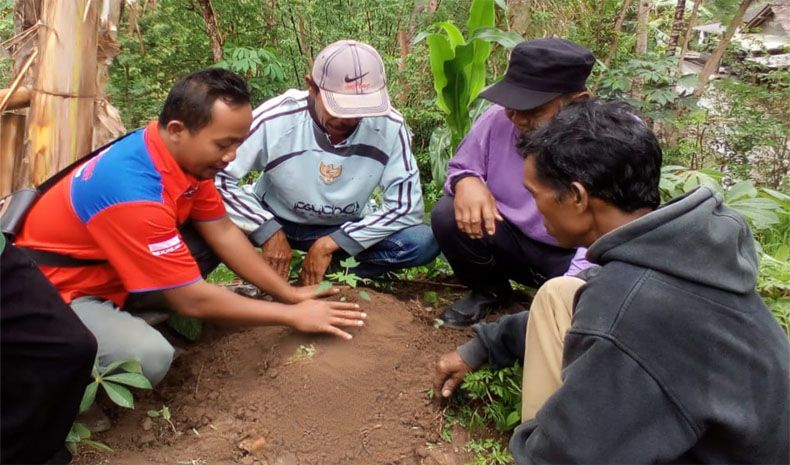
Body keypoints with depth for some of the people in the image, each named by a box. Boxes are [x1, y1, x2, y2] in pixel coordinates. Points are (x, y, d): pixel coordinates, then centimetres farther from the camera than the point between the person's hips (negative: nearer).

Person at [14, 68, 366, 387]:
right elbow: (191, 299, -28)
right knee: (150, 356, -30)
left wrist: (288, 293, -3)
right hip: (53, 289, -8)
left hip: (105, 271, 8)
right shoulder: (134, 193, -35)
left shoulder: (187, 154, -9)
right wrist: (293, 316, -21)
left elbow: (223, 232, 1)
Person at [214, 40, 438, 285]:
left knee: (423, 242, -24)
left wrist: (330, 244, -23)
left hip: (347, 229, 1)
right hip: (274, 221, -1)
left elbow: (406, 204, -18)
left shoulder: (389, 126, -21)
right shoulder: (274, 120, -25)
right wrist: (268, 231, -28)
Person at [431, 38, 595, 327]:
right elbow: (461, 167, 3)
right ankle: (488, 290, 9)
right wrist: (466, 181, -24)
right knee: (448, 217, -22)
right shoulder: (498, 119, -15)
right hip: (512, 237, 3)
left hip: (572, 256, -3)